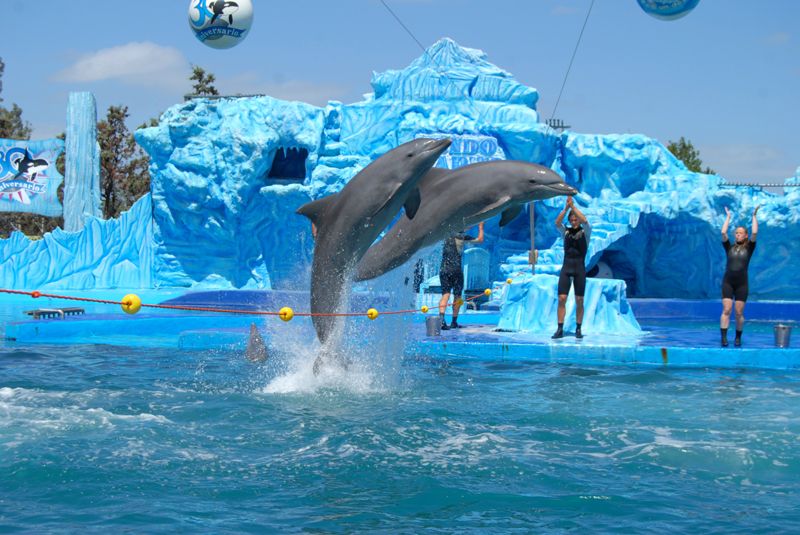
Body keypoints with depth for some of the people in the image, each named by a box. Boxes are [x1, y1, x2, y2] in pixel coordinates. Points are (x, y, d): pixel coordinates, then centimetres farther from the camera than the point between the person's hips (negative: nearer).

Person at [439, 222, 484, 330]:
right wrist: (481, 227, 28)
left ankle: (441, 318, -26)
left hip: (443, 269, 4)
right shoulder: (462, 236, -1)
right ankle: (454, 322, 14)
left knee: (445, 294, -3)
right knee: (457, 296, 9)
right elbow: (480, 240, 11)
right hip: (456, 269, -4)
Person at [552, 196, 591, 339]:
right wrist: (566, 208, -19)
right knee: (562, 298, -6)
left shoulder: (585, 231, 2)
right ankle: (560, 329, -5)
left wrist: (573, 206, -17)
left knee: (579, 301, 1)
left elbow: (584, 220, -17)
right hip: (566, 267, 2)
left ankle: (578, 329, 10)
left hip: (580, 268, -2)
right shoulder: (565, 231, 9)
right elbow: (557, 223, -10)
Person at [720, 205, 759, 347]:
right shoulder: (730, 248, 10)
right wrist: (728, 217, 8)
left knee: (739, 313, 1)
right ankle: (724, 338, -11)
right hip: (728, 283, 1)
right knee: (726, 310, -8)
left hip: (742, 284, -1)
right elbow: (723, 233, 1)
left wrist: (754, 216, 2)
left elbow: (754, 233, -4)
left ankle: (738, 338, 15)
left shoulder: (748, 248, 7)